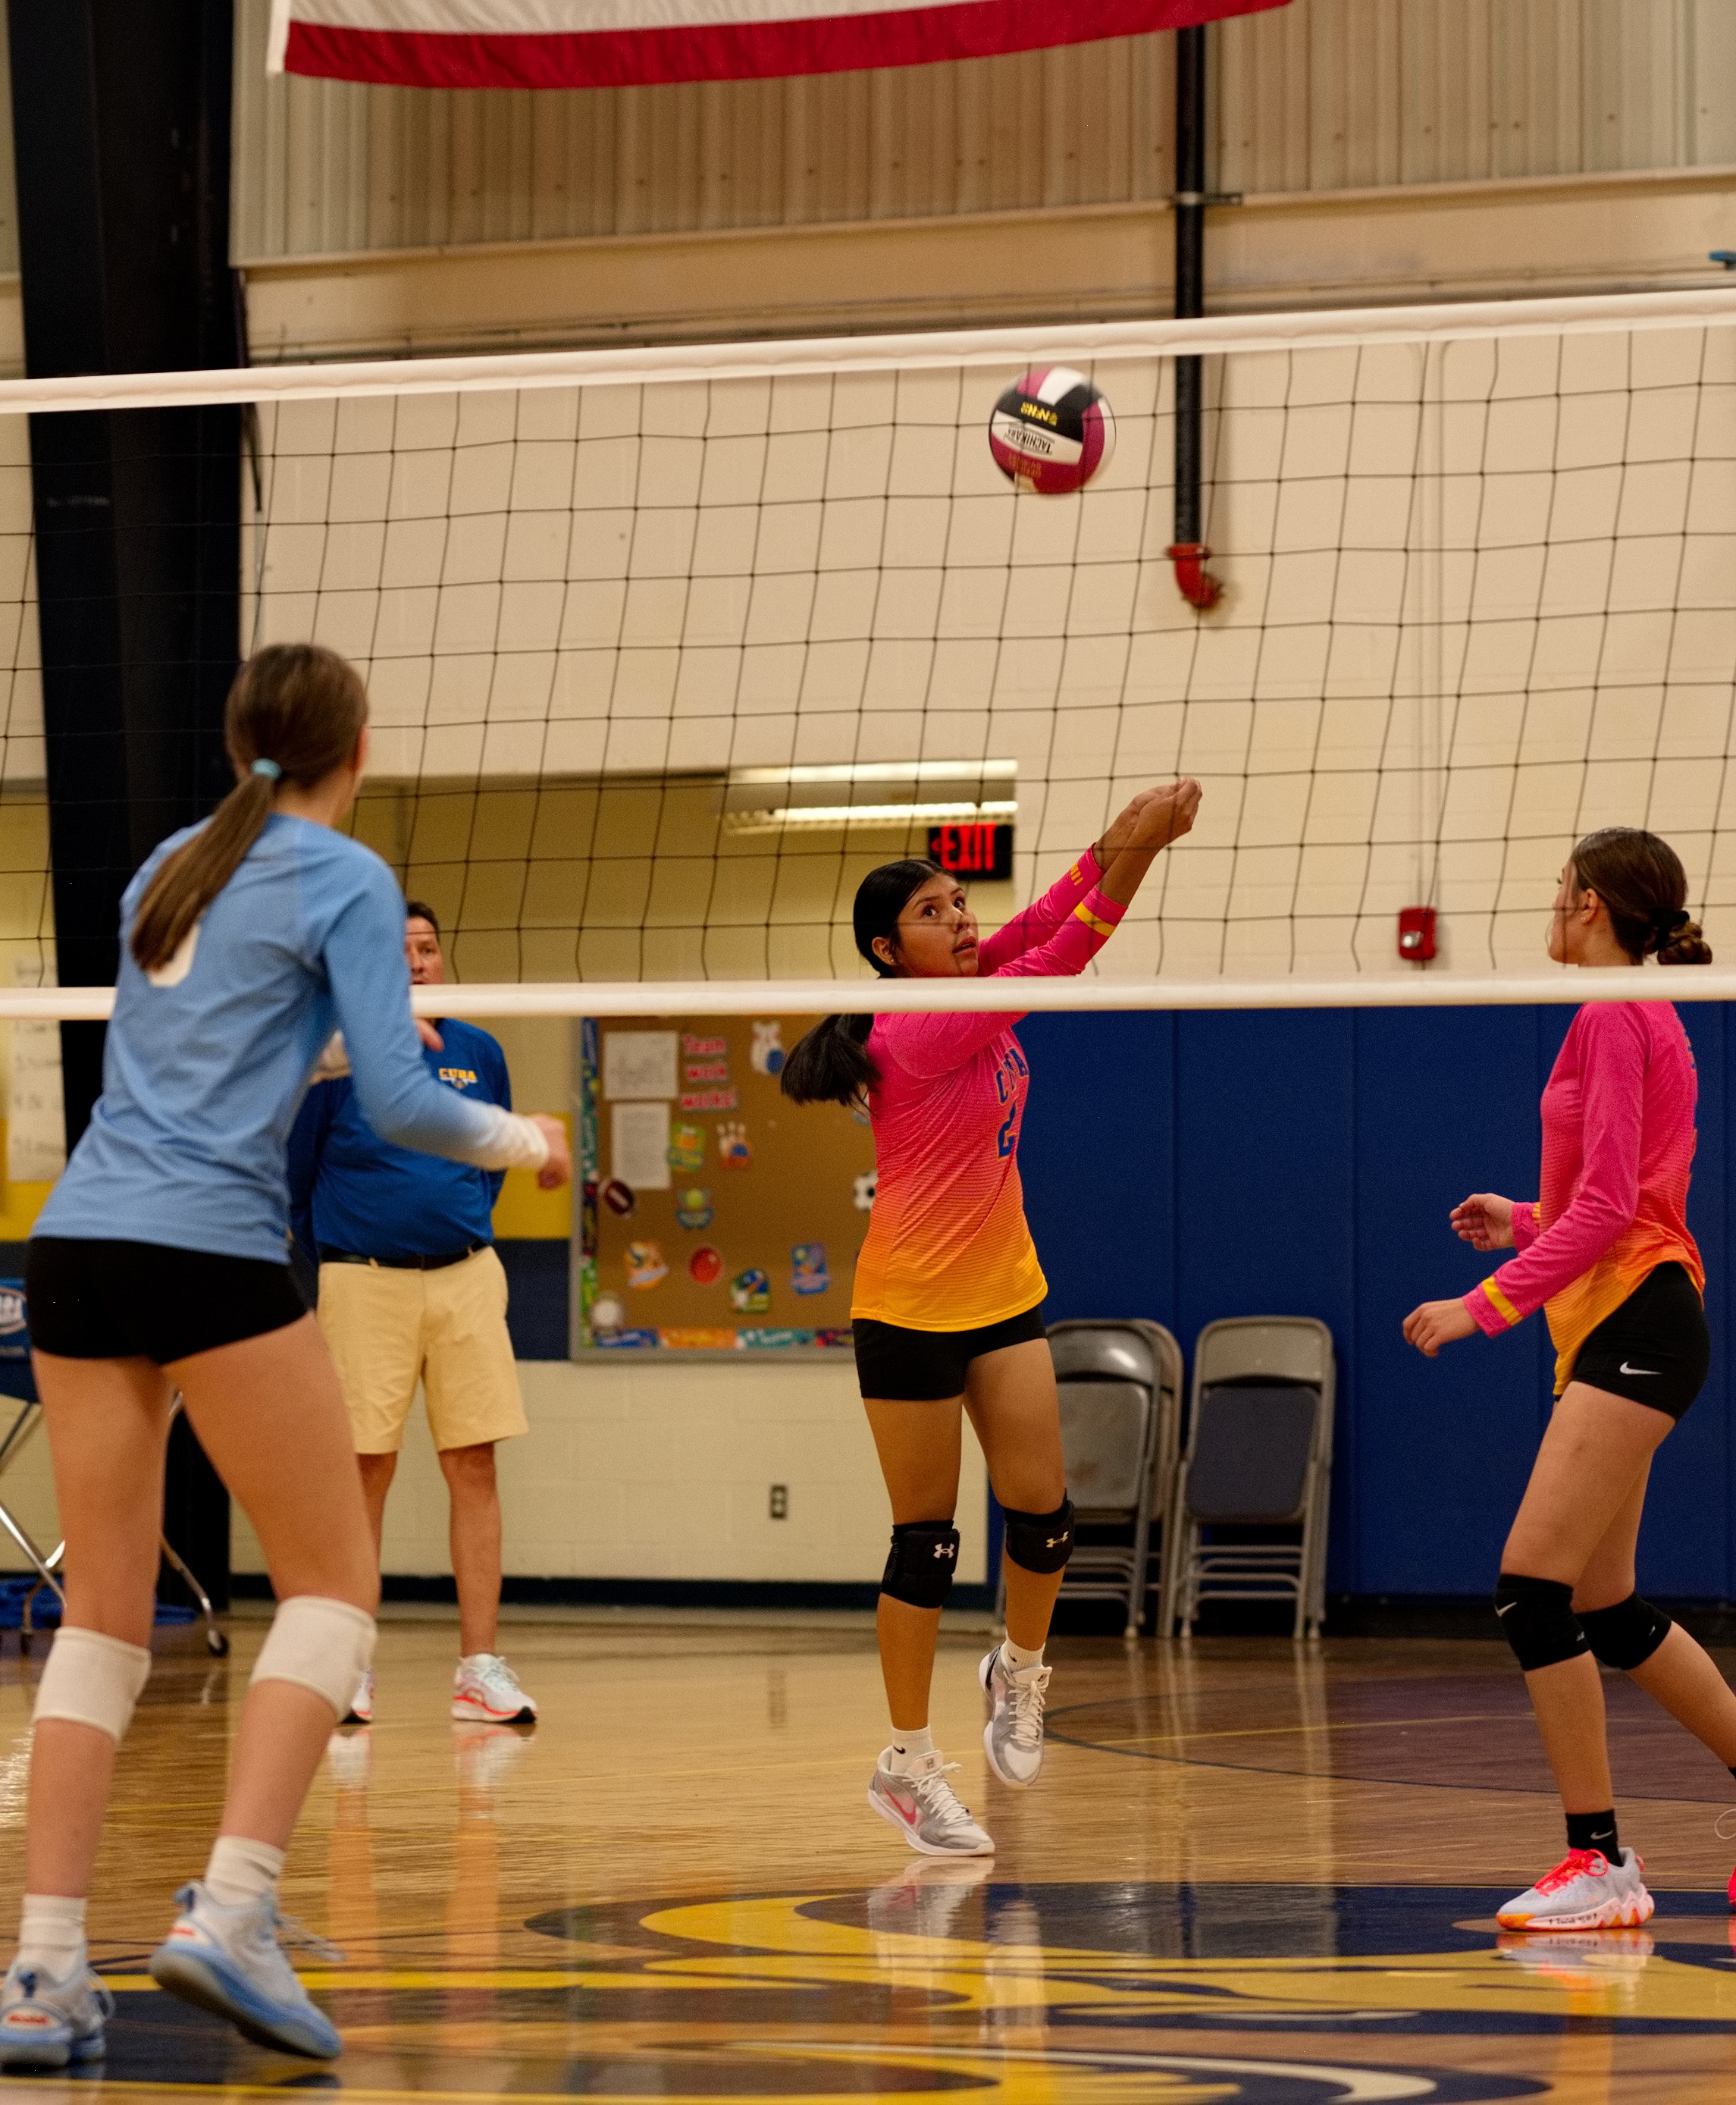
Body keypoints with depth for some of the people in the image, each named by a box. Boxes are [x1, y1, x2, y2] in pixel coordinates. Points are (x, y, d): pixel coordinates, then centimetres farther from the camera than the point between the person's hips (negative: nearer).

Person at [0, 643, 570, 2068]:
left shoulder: (169, 868, 20)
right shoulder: (345, 881, 0)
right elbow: (396, 1103, -7)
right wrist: (523, 1141, 11)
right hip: (213, 1252, -6)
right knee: (333, 1585, 4)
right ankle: (230, 1909, -14)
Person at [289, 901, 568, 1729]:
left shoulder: (478, 1054, 7)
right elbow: (294, 1168, 5)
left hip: (465, 1277, 3)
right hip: (364, 1281, -3)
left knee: (473, 1466, 0)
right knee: (365, 1471, -1)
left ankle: (479, 1667, 2)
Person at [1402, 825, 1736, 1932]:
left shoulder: (1613, 1017, -12)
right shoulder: (1644, 1018, 18)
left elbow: (1608, 1205, -18)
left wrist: (1490, 1301, -19)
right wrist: (1525, 1223, 25)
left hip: (1635, 1321, -10)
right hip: (1615, 1327, 10)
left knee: (1533, 1584, -15)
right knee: (1604, 1609, 12)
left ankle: (1601, 1863, -13)